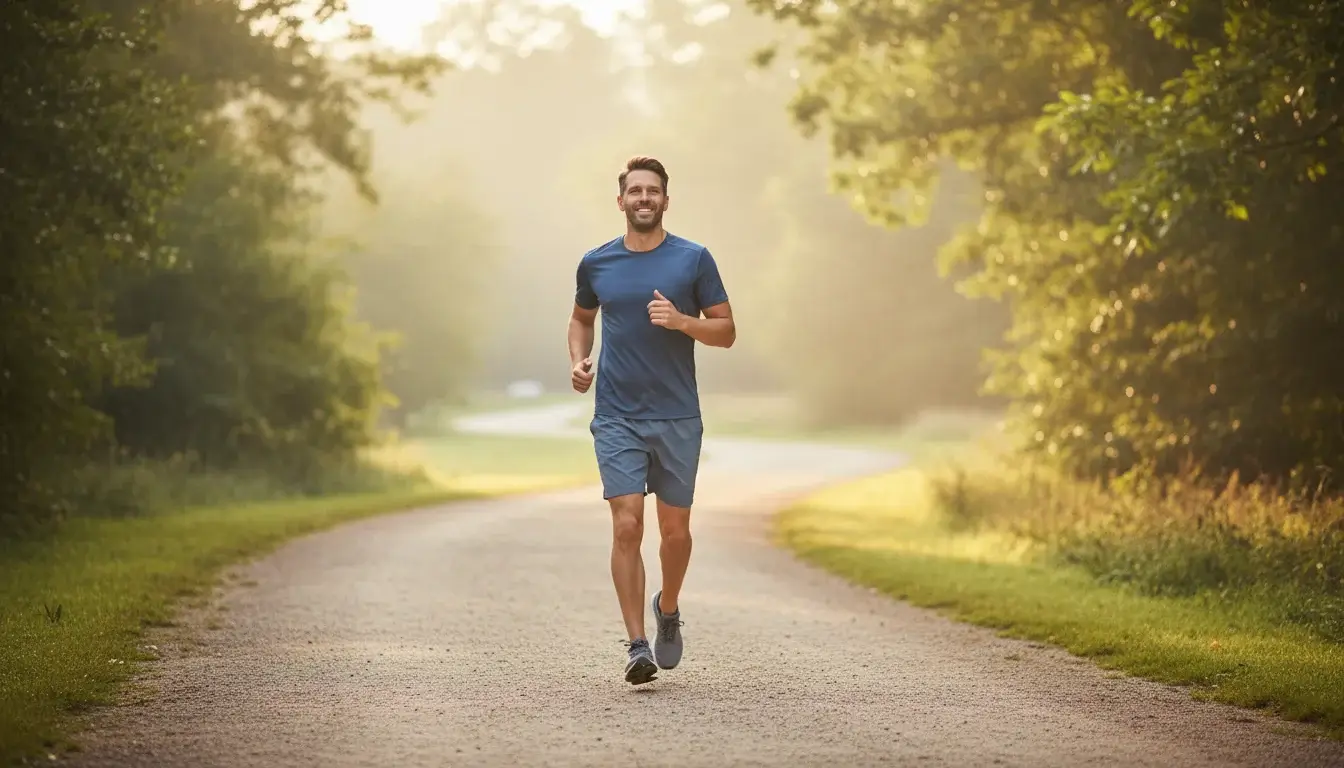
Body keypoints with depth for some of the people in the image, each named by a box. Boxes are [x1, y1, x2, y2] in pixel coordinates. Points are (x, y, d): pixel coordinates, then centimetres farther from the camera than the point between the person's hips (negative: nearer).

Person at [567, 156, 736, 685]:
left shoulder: (693, 260, 0)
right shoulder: (596, 264, 6)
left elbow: (726, 331, 2)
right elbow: (581, 318, 23)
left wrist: (681, 321, -17)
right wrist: (578, 359, 4)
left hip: (677, 417, 0)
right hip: (617, 418, 0)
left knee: (675, 530, 7)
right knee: (627, 527, -11)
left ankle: (668, 609, 36)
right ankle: (638, 647, -9)